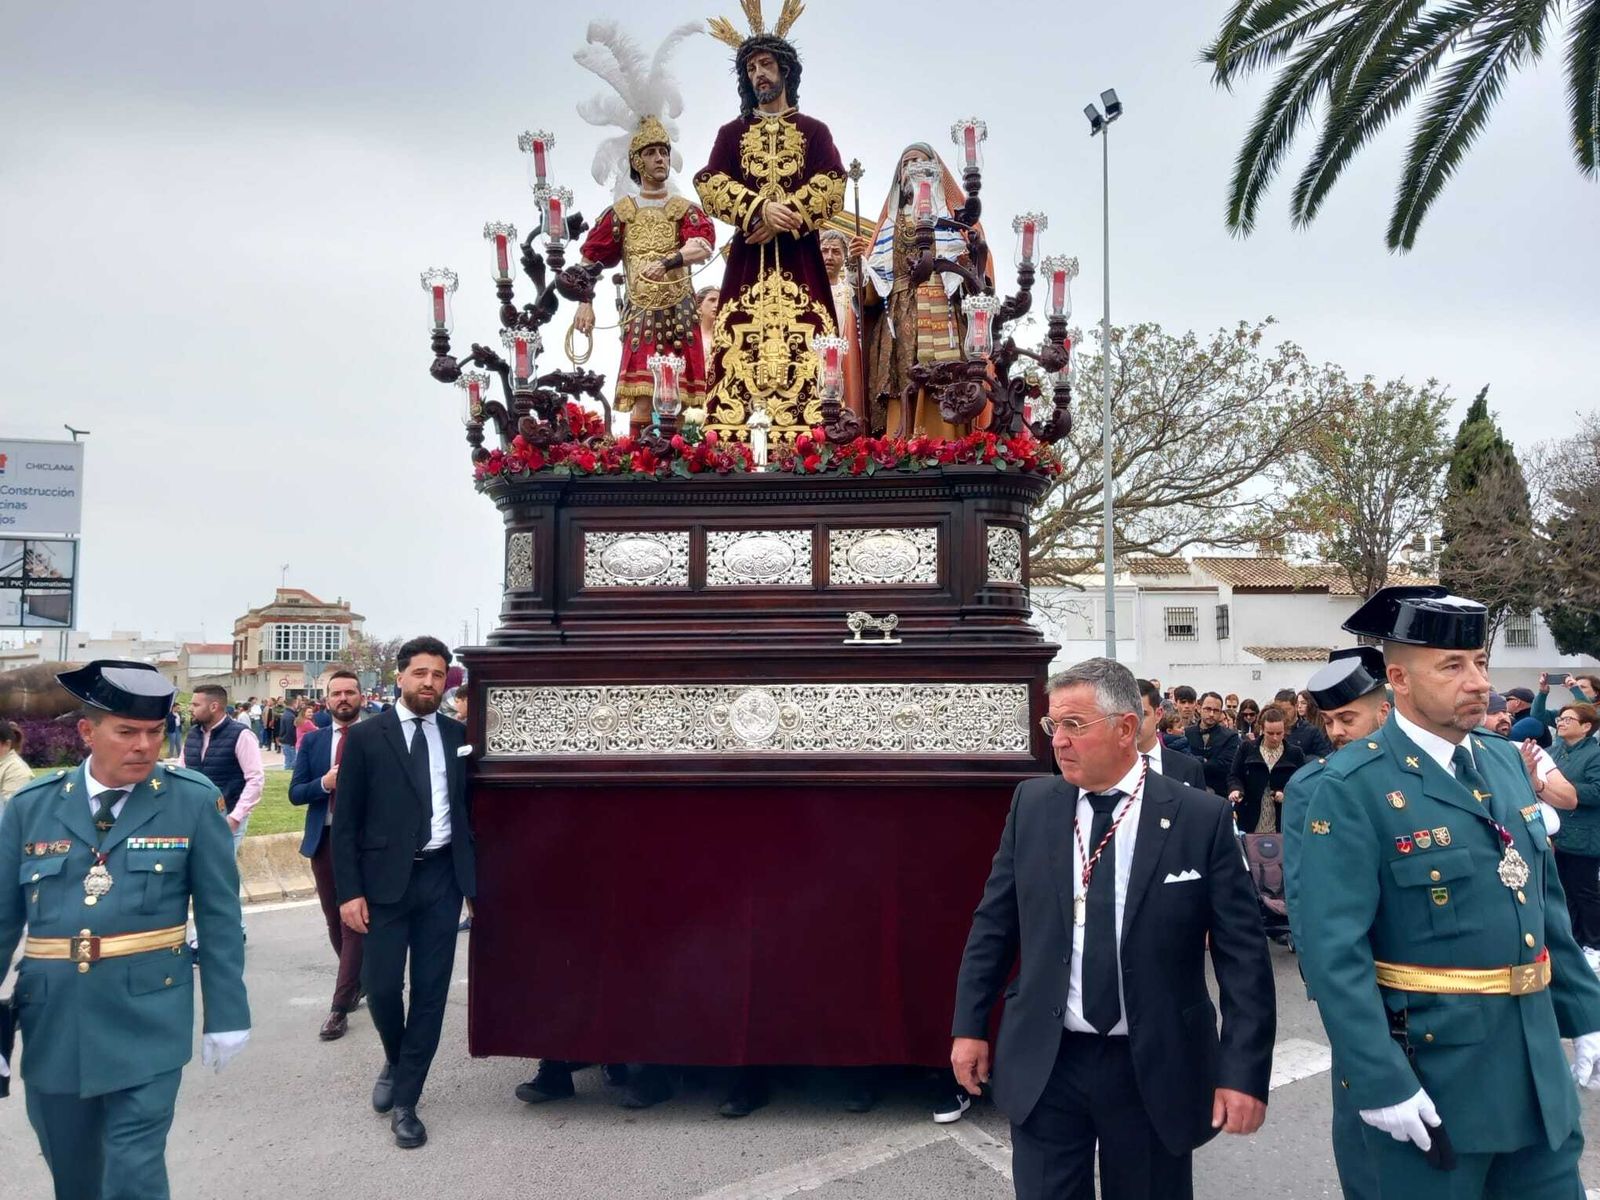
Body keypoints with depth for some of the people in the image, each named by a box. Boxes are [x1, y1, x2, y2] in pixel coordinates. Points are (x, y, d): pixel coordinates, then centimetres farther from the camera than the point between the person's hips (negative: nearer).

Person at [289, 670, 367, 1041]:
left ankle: (340, 1007, 4)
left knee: (355, 921, -3)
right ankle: (358, 982, 35)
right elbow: (295, 793, 2)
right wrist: (325, 782, -15)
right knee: (335, 922, 15)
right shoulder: (312, 740, 7)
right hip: (323, 840, 5)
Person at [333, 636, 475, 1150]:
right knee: (382, 987, 1)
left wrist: (477, 874, 7)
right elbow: (345, 820, -3)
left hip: (442, 877, 2)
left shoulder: (458, 735, 6)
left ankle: (405, 1101, 18)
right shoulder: (365, 736, -2)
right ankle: (395, 1061, 33)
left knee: (431, 991, 4)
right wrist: (349, 890, -9)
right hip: (384, 879, -2)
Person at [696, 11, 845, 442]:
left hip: (799, 255, -1)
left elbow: (830, 187, -2)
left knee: (804, 344, -10)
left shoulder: (814, 130, 12)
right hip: (748, 255, 1)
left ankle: (805, 437, -11)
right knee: (743, 344, -8)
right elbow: (710, 184, 0)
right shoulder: (732, 132, 15)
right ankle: (736, 439, -9)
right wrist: (760, 209, -16)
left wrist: (781, 220, -14)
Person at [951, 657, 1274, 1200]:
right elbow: (994, 923, 6)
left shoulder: (1202, 819, -9)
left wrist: (1245, 1070, -11)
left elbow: (1243, 955, -7)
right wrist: (970, 1024, 6)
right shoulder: (1032, 804, -1)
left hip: (1155, 1069, -1)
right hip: (1043, 1064, 2)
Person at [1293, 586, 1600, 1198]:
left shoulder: (1504, 759, 5)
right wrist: (1379, 1081, -22)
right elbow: (1332, 948, -21)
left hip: (1536, 1058, 7)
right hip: (1432, 1062, -7)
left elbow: (1546, 900, 14)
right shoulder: (1352, 787, -18)